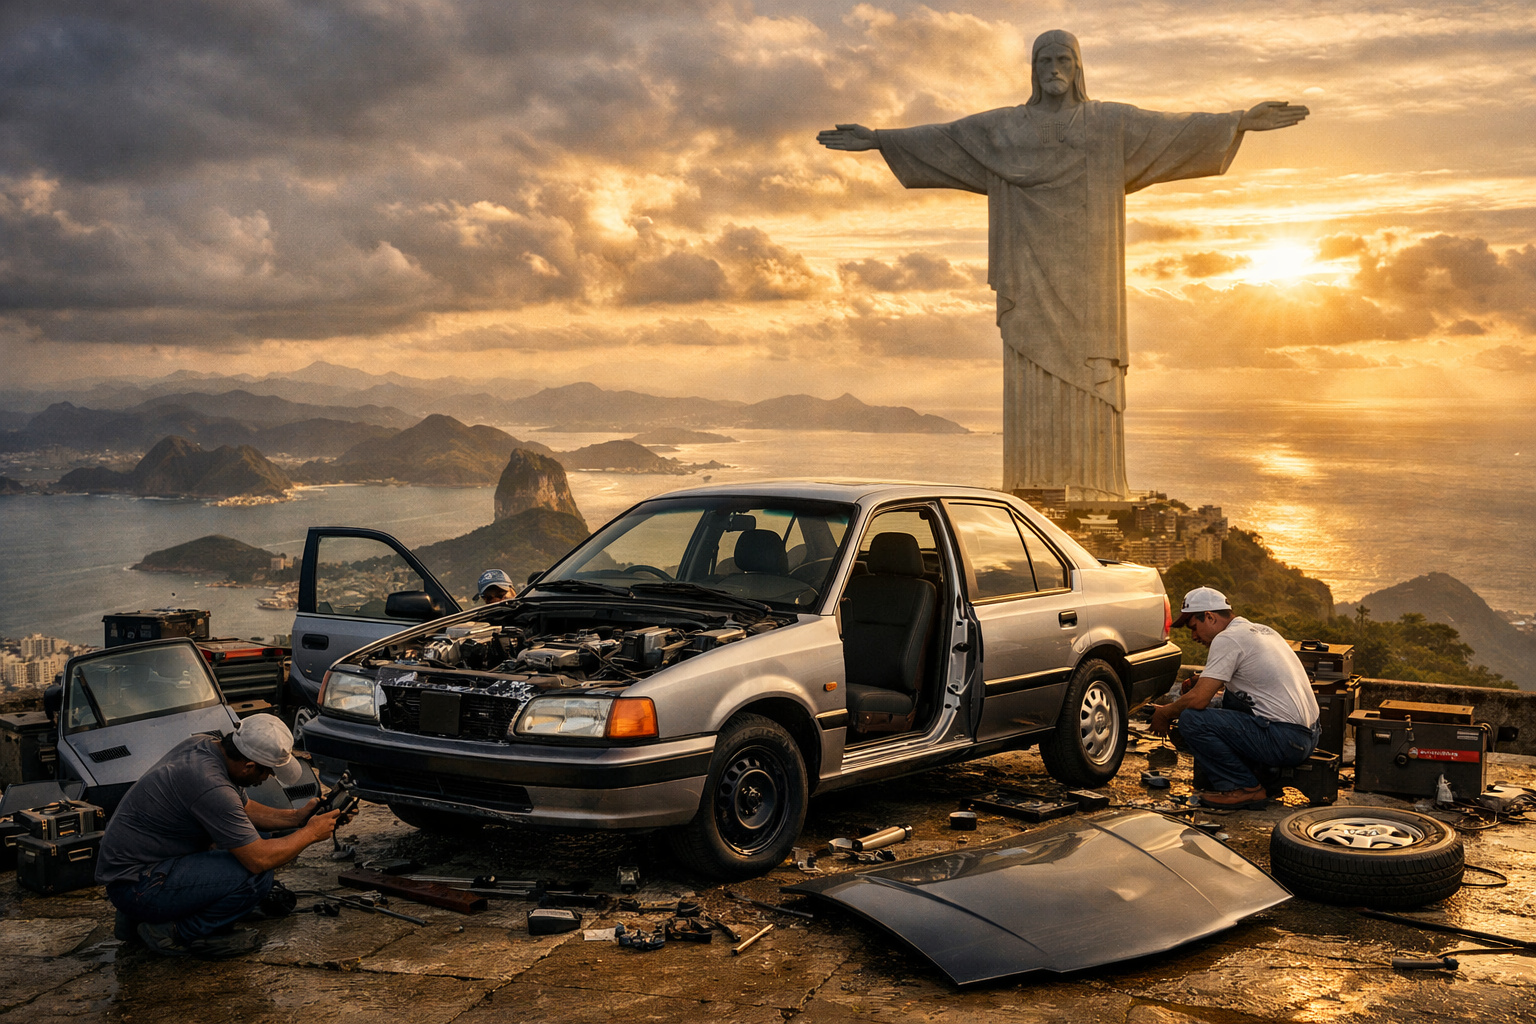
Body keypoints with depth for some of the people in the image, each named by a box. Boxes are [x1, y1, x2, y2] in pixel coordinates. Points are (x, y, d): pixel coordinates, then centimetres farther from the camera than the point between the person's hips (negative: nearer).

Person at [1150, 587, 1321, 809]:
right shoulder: (1262, 630, 17)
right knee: (1230, 699, 29)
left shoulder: (1227, 639, -11)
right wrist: (1202, 683, 18)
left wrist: (1163, 714, 3)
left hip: (1285, 742, -10)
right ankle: (1257, 773, 16)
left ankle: (1246, 788, -3)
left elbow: (1198, 700, -16)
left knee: (1191, 719, -13)